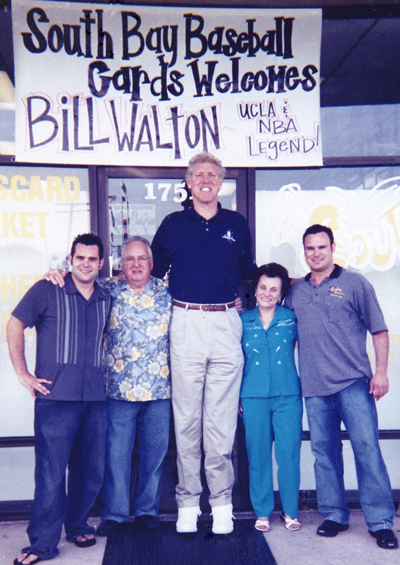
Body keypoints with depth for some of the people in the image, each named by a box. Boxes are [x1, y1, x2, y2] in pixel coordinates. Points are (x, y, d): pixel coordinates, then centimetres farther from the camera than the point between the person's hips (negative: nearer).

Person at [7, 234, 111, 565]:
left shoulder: (107, 299, 13)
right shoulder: (47, 291, -1)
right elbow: (15, 326, 1)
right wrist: (23, 373, -2)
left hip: (96, 398, 5)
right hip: (55, 396, -4)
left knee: (92, 470, 10)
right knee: (51, 472, -3)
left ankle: (77, 525, 30)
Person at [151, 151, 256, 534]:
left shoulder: (237, 225, 12)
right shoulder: (172, 224, 9)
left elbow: (249, 274, 24)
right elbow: (154, 272, 18)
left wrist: (241, 302, 12)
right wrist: (164, 308, 9)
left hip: (226, 324, 1)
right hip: (185, 325, 0)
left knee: (222, 419, 1)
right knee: (186, 418, 3)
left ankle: (221, 503, 11)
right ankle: (187, 503, 12)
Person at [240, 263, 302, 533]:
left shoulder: (292, 318, 5)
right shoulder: (243, 321, 7)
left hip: (288, 395, 0)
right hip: (253, 397, 1)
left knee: (289, 454, 1)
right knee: (258, 455, 5)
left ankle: (290, 511, 17)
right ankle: (262, 511, 19)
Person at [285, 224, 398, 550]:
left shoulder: (354, 284, 4)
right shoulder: (295, 291, 13)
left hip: (354, 382, -3)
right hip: (314, 387, 3)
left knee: (367, 447, -5)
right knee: (324, 451, 7)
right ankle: (334, 515, 20)